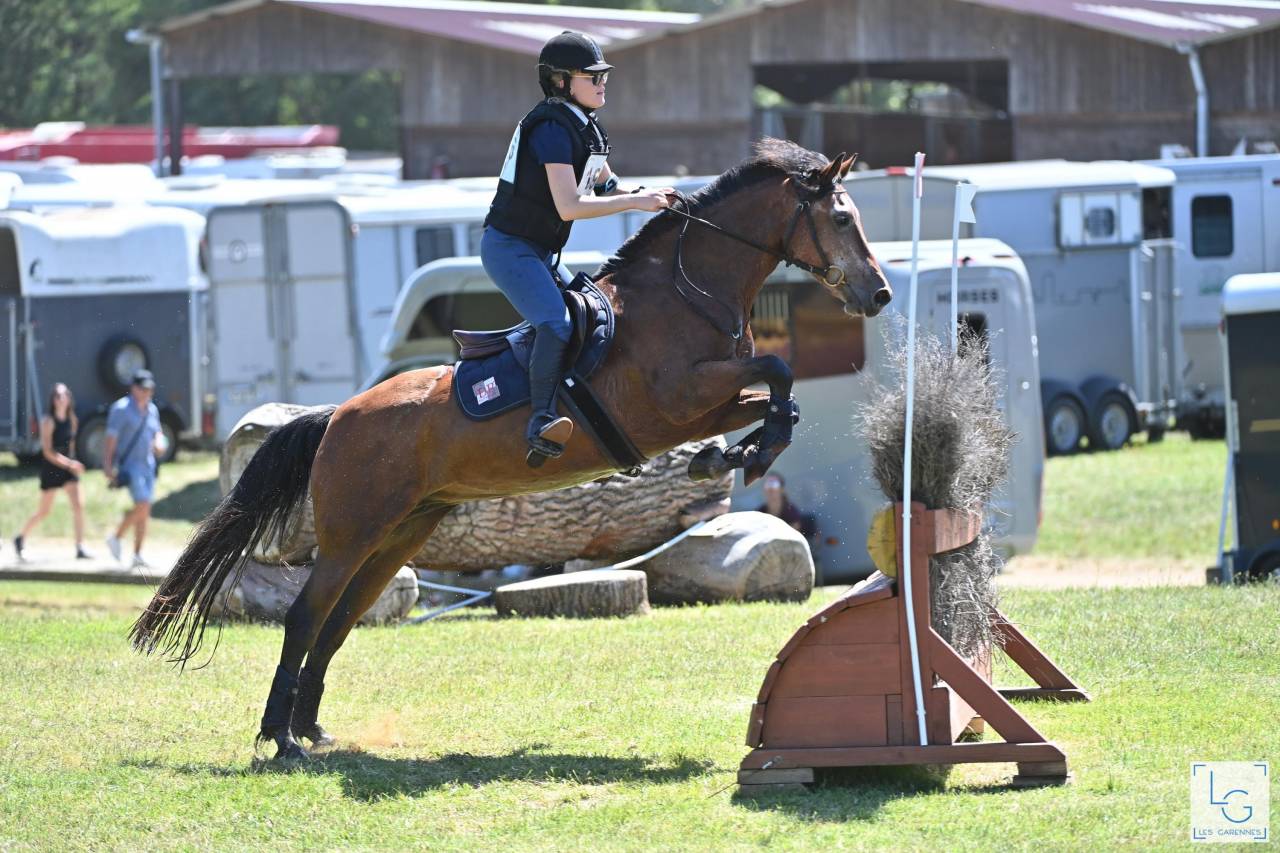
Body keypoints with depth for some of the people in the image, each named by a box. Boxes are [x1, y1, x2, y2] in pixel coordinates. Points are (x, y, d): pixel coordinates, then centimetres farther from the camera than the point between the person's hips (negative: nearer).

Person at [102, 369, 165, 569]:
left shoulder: (152, 410, 13)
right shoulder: (121, 409, -8)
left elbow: (157, 433, 26)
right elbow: (110, 439, -11)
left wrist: (159, 444, 1)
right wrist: (108, 468, -17)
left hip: (148, 464, 7)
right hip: (129, 464, -7)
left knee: (144, 512, 5)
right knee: (142, 505, -19)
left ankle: (137, 556, 10)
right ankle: (116, 538, -1)